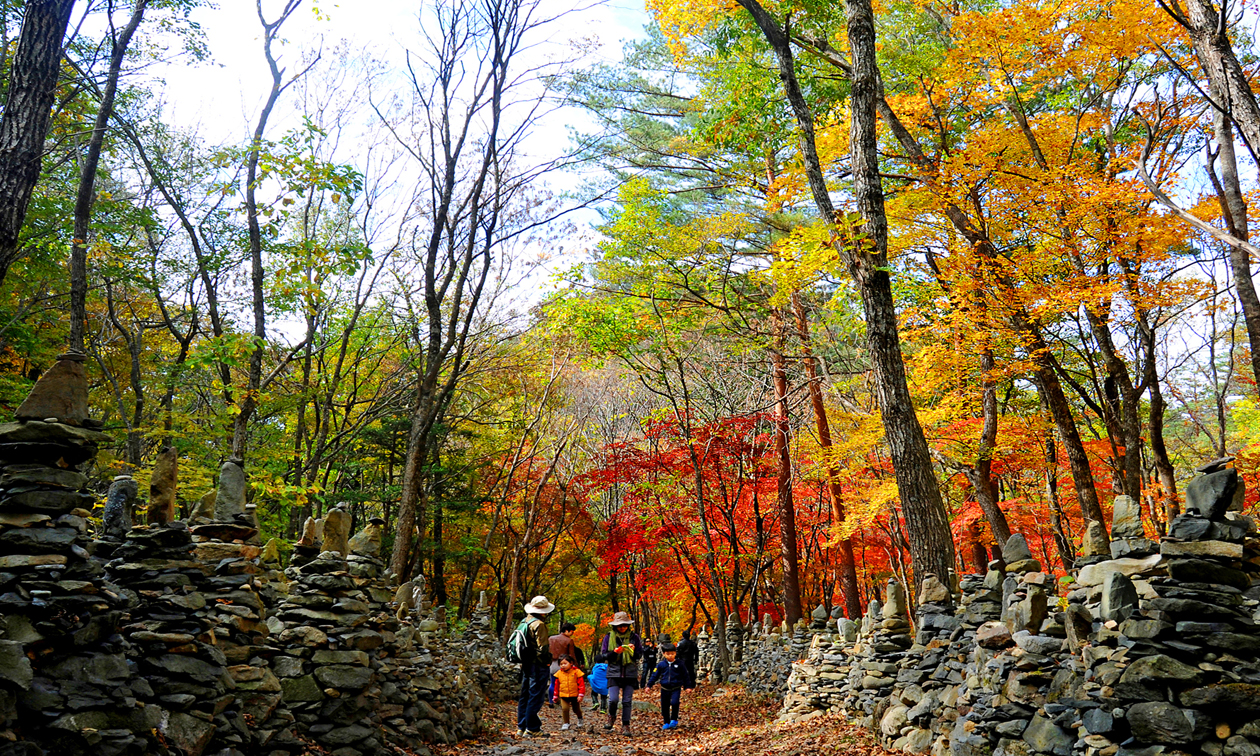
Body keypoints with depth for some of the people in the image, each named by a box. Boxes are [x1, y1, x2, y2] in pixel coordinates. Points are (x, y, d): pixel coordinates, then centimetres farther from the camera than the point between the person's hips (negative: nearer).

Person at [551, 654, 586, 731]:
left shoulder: (576, 672, -10)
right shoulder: (559, 673, 0)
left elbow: (581, 684, -10)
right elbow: (557, 685, 9)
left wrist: (581, 695, -14)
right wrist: (556, 696, 13)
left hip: (575, 695, -2)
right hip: (564, 696, 2)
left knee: (576, 709, 12)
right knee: (564, 709, -13)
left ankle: (580, 719, 43)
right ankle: (566, 723, 4)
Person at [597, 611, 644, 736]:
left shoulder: (634, 637, 5)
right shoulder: (609, 637, 4)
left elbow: (640, 655, 9)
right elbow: (603, 656, 3)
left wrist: (633, 651, -13)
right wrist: (615, 652, -15)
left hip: (630, 673, 1)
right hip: (614, 673, -1)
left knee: (627, 701, -1)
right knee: (613, 699, -11)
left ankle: (626, 726, 12)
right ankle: (611, 717, 19)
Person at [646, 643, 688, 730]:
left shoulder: (680, 663, -1)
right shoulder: (661, 664, 1)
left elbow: (685, 676, 8)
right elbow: (655, 675, 8)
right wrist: (649, 685, 5)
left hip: (676, 688, -2)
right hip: (665, 689, 3)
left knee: (674, 703, -22)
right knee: (665, 706, 7)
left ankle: (674, 720, -2)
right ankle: (666, 723, 24)